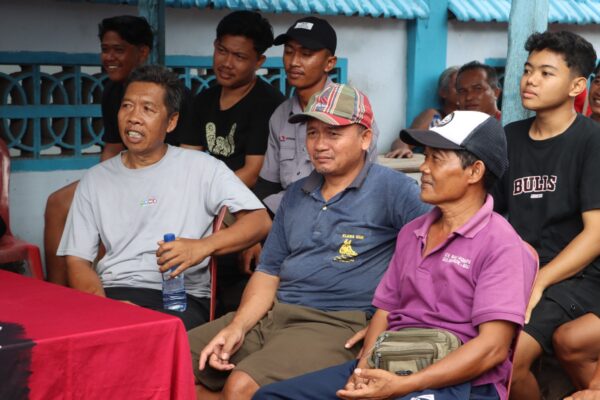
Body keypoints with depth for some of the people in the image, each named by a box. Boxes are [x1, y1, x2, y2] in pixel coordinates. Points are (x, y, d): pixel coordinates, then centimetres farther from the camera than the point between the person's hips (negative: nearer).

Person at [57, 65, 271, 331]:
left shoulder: (200, 167, 7)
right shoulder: (95, 180, 17)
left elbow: (260, 221, -2)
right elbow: (77, 260, 11)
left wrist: (202, 246, -20)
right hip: (111, 292, 3)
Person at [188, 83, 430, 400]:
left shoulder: (392, 189, -5)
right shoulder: (296, 194, 17)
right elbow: (269, 270, 16)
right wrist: (237, 327, -1)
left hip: (336, 324, -7)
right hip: (271, 314, 7)